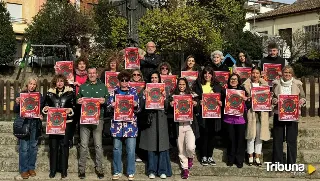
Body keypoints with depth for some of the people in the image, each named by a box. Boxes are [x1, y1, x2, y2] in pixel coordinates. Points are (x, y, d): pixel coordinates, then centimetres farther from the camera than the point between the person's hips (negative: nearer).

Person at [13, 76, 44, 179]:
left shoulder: (39, 95, 7)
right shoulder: (20, 94, 2)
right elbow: (15, 111, 2)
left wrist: (41, 115, -11)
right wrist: (17, 103, -17)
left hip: (35, 124, 2)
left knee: (33, 147, 9)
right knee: (24, 148, -1)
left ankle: (31, 168, 20)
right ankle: (23, 170, 9)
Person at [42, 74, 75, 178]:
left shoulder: (70, 92, 4)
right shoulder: (50, 92, 9)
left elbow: (74, 106, 3)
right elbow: (46, 105, 13)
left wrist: (70, 110, -17)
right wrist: (45, 108, -9)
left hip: (66, 122, -2)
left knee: (64, 145, 2)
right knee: (53, 145, 4)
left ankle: (64, 170, 10)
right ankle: (52, 170, 14)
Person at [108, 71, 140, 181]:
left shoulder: (133, 91, 6)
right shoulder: (114, 91, 7)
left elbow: (138, 109, 5)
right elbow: (108, 105, 7)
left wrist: (136, 106, -17)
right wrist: (112, 105, -14)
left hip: (130, 124, -1)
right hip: (117, 124, 1)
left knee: (131, 150, 0)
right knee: (116, 149, 6)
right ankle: (117, 171, 20)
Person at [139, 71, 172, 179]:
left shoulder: (164, 91, 8)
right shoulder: (146, 91, 7)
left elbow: (167, 107, 2)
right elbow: (142, 106, 0)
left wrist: (164, 97, -13)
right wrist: (144, 96, -13)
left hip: (161, 121, 0)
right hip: (150, 120, 0)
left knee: (162, 145, 0)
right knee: (151, 145, 3)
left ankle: (162, 170, 9)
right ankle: (152, 170, 12)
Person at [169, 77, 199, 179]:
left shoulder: (192, 95, 6)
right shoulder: (173, 96, 9)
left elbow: (197, 110, 6)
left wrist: (195, 104, -15)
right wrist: (171, 105, -15)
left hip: (190, 124, -1)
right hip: (178, 125, 2)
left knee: (190, 147, -15)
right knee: (181, 149, 5)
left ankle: (190, 157, 21)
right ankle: (185, 168, 22)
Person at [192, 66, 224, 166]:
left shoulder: (217, 86, 12)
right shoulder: (197, 85, 7)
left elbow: (223, 96, 9)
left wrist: (221, 102, -9)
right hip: (202, 113, -2)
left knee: (212, 135, 6)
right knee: (204, 134, -1)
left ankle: (210, 156, 17)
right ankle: (203, 157, 9)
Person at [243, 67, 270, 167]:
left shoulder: (264, 84, 11)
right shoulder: (246, 84, 4)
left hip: (262, 112, 2)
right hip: (251, 112, -2)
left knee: (260, 135, 5)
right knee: (251, 135, -1)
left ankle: (257, 157, 13)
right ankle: (250, 156, 10)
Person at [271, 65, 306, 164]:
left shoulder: (297, 84, 3)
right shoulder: (277, 83, 5)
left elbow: (303, 98, 7)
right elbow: (272, 97, 9)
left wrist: (300, 103, -13)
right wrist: (275, 101, -12)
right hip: (278, 114, 1)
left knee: (291, 140, 2)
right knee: (278, 139, 6)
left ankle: (291, 163, 13)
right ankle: (277, 162, 18)